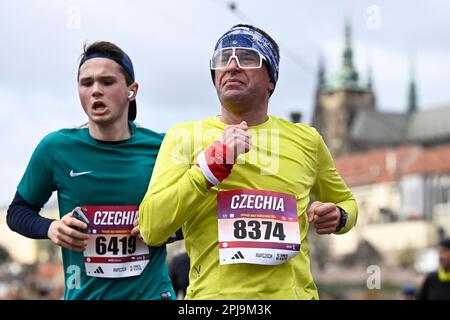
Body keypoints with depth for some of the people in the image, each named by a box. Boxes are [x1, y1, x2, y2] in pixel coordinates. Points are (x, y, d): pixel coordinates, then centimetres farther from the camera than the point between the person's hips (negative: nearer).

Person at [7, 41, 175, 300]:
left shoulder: (160, 148, -4)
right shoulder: (56, 148, -5)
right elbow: (18, 211, 8)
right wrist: (50, 228, -11)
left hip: (152, 291, 0)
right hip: (85, 293, 1)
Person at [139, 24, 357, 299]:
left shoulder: (307, 140, 7)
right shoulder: (184, 136, 0)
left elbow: (346, 200, 24)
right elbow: (151, 229, -10)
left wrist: (338, 217, 1)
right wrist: (210, 165, -18)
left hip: (292, 292, 2)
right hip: (214, 293, -2)